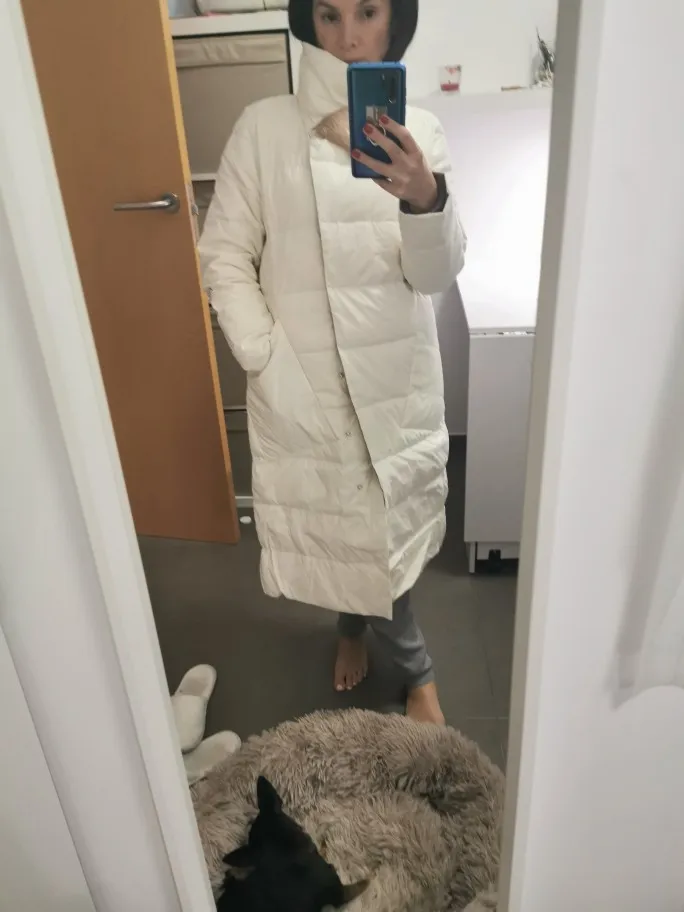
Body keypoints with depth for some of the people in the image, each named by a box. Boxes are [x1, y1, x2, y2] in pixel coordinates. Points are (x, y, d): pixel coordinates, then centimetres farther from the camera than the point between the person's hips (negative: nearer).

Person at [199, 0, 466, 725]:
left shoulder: (418, 131, 0)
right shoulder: (263, 128, -4)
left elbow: (437, 272, -10)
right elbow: (225, 257, -3)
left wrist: (426, 198, -31)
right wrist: (266, 360, -12)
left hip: (396, 381, 2)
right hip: (302, 384, -1)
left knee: (387, 523, 15)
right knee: (337, 527, 10)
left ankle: (355, 625, 51)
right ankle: (416, 669, 39)